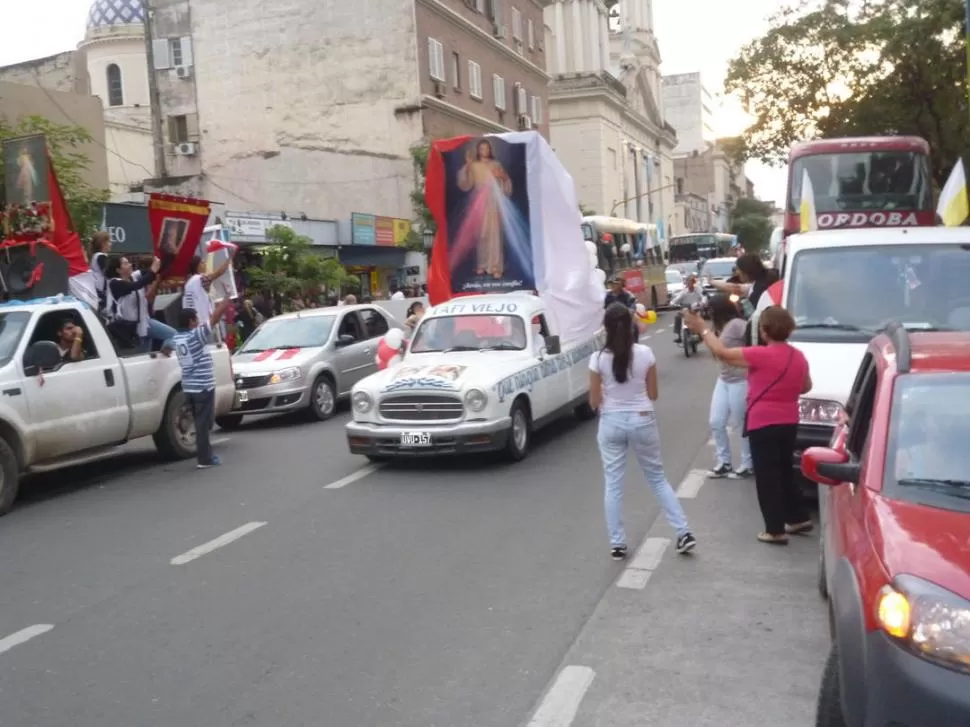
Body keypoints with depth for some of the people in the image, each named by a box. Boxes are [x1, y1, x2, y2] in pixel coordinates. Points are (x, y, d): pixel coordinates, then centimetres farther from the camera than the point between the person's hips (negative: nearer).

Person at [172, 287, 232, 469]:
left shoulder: (177, 338, 7)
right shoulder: (196, 335, -16)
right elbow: (215, 317, -13)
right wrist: (226, 299, -2)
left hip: (189, 387, 8)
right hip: (203, 386, -8)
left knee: (201, 422, 16)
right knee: (203, 423, -3)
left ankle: (206, 454, 23)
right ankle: (204, 458, 0)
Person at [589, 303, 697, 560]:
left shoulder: (598, 358, -9)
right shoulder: (645, 354, -6)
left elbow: (594, 401, -4)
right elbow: (653, 394, 2)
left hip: (611, 423, -1)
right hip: (642, 420, 1)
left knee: (613, 484, 8)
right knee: (657, 478, 16)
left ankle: (617, 544, 11)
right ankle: (684, 533, 15)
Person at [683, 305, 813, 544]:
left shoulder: (761, 355, -19)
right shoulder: (798, 356, 5)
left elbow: (722, 353, -14)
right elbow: (806, 386, 19)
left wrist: (703, 330, -4)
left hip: (764, 423, -8)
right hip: (788, 422, 8)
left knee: (766, 476, 0)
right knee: (784, 471, 22)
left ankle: (776, 530, 4)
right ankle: (799, 518, 28)